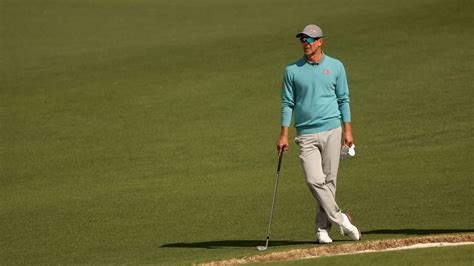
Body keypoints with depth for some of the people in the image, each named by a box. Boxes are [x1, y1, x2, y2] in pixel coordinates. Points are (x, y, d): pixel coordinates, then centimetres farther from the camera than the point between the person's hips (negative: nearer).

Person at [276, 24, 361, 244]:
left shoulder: (335, 67, 6)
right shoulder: (292, 70, 5)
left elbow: (343, 100, 10)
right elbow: (287, 104, 7)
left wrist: (347, 130, 3)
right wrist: (283, 135, 0)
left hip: (331, 131, 0)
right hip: (305, 135, 0)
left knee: (329, 181, 0)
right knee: (314, 180, -14)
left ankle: (322, 227, 9)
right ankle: (339, 219, -4)